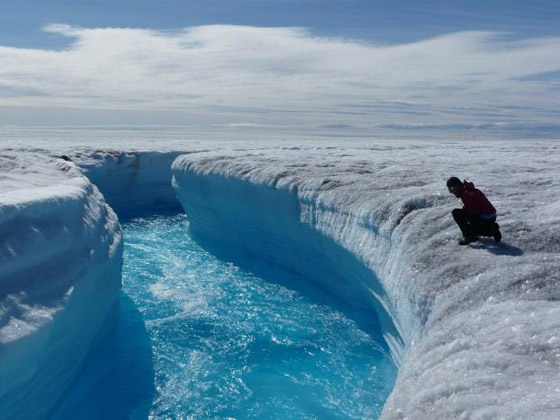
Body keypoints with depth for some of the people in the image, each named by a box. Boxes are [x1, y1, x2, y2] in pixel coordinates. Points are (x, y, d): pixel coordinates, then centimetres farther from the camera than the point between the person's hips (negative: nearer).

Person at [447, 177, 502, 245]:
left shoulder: (467, 193, -17)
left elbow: (473, 210, -22)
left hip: (484, 218, -11)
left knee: (456, 213, -14)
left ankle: (469, 236, -12)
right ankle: (492, 230, 16)